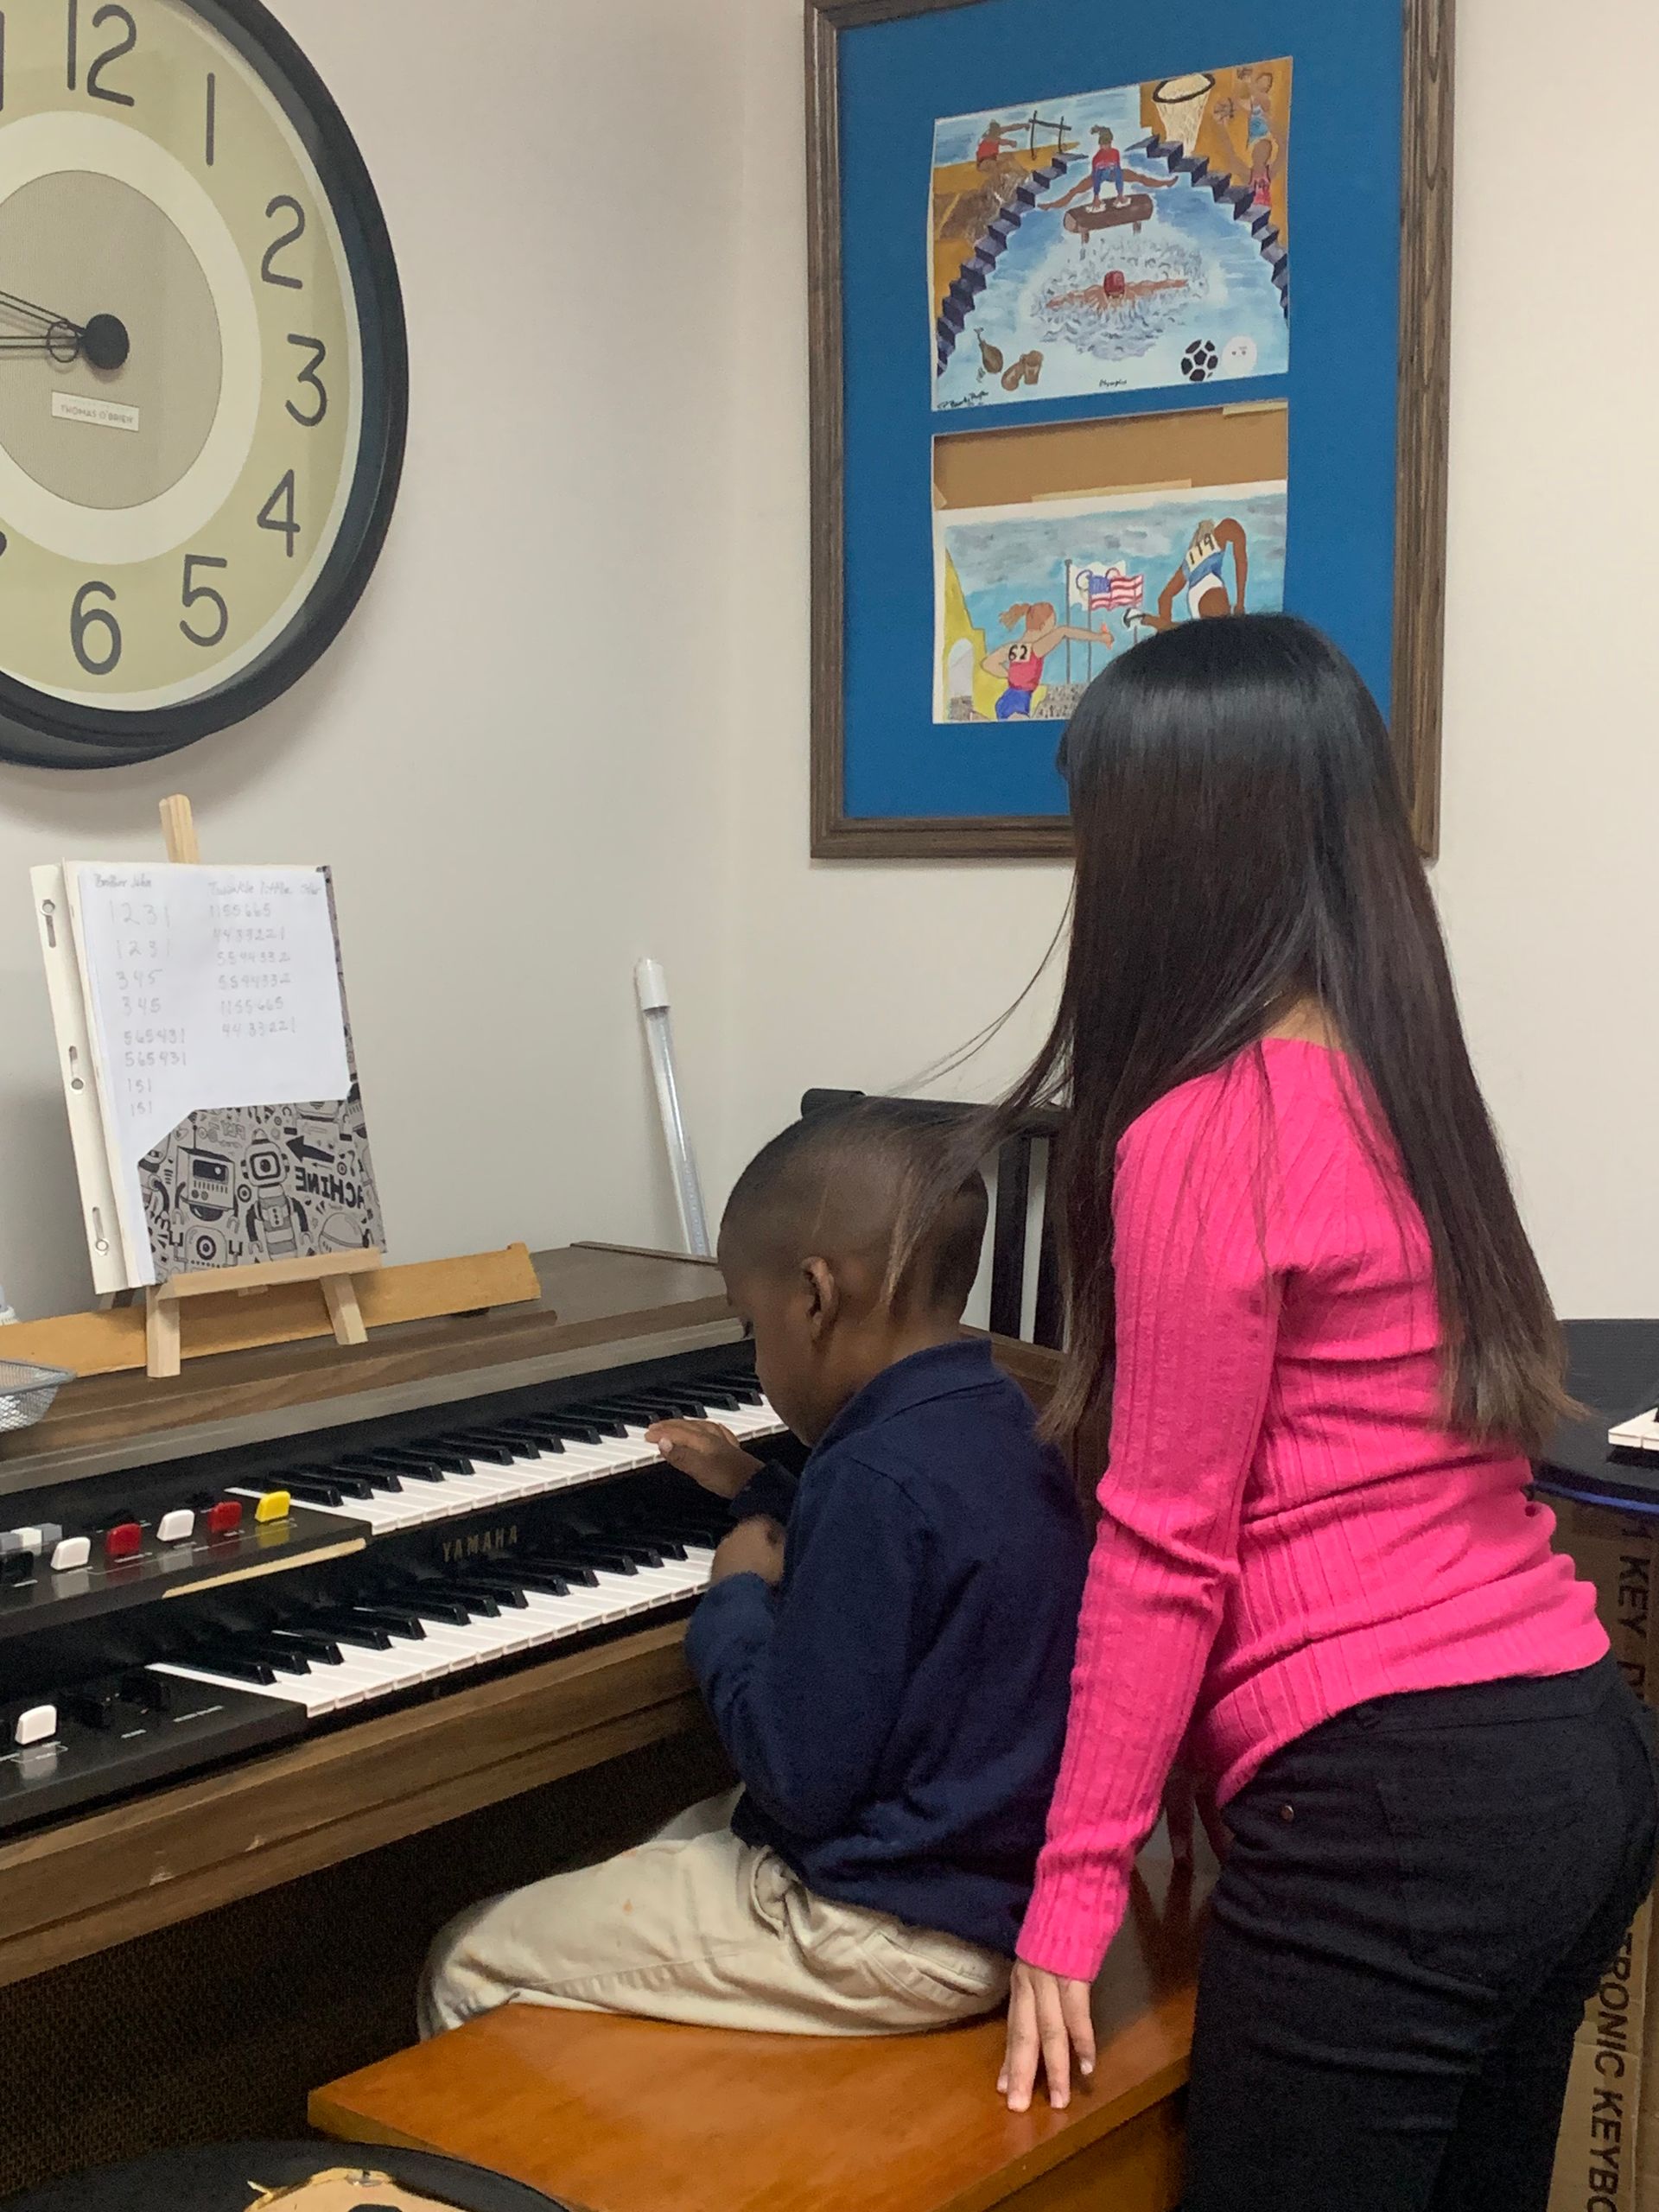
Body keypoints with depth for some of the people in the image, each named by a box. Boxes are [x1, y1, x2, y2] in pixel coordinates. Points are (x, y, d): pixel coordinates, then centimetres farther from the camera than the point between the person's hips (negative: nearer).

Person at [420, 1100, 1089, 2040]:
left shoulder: (877, 1478, -27)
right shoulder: (999, 1423, 3)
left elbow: (799, 1779, -25)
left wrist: (738, 1596, -10)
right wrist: (758, 1490, 27)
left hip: (898, 1938, -10)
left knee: (470, 1969, 0)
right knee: (622, 1870, 28)